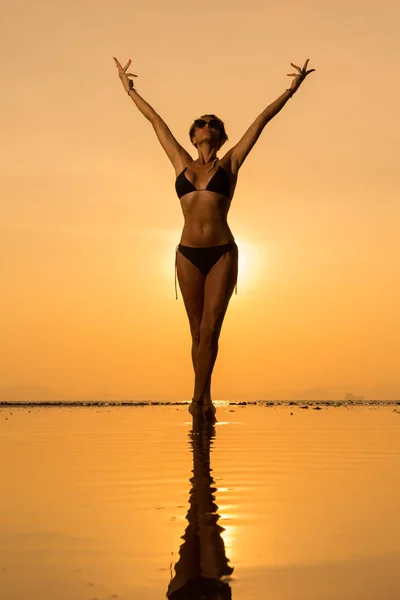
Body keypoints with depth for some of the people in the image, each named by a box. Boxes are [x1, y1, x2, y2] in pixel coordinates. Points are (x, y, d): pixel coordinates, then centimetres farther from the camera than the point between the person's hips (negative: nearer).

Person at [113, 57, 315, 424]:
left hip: (222, 254, -2)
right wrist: (130, 90, 30)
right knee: (198, 331, 7)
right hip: (188, 255, 2)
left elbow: (262, 120, 10)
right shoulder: (182, 164, 13)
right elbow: (156, 121, 21)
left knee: (210, 330, -7)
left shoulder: (229, 164, 9)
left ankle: (198, 399, 0)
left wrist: (291, 90, 12)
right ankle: (205, 400, 17)